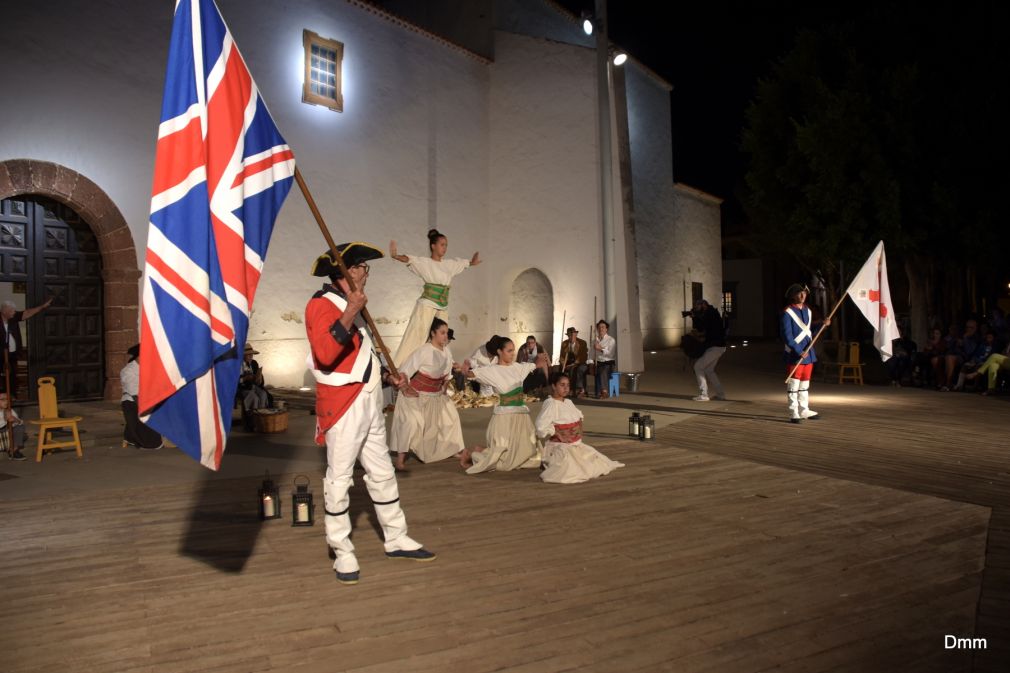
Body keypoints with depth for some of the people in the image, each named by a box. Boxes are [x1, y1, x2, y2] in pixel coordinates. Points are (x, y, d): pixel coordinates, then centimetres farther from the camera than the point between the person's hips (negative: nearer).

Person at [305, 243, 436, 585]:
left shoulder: (351, 304, 17)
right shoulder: (321, 304, -12)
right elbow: (324, 354, -29)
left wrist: (388, 375, 15)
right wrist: (350, 313, -33)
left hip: (369, 401, 10)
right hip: (343, 405, -9)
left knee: (382, 472, 15)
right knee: (339, 478, 0)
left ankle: (396, 540, 26)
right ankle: (343, 553, 12)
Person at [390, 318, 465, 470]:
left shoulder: (447, 351, -4)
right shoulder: (423, 351, -25)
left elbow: (447, 373, 13)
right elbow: (404, 370, -23)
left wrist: (444, 388, 9)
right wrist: (405, 389, -22)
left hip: (436, 395, 8)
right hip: (417, 394, -7)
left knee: (451, 415, 12)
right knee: (411, 422, -19)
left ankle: (454, 450, 28)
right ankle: (400, 458, -8)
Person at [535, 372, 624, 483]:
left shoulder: (568, 402, 10)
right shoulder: (550, 404, -16)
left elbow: (578, 415, 30)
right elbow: (541, 426, -24)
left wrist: (580, 427, 10)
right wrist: (558, 435, -21)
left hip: (576, 444, 8)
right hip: (559, 445, -8)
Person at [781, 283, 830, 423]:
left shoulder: (807, 310, 12)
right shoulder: (787, 313, -10)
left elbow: (810, 332, 18)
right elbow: (786, 336, -16)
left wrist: (822, 325, 2)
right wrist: (799, 351, -20)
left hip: (808, 354, 8)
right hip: (795, 355, -7)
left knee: (805, 384, 16)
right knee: (793, 385, -4)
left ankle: (804, 410, 26)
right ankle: (794, 414, 1)